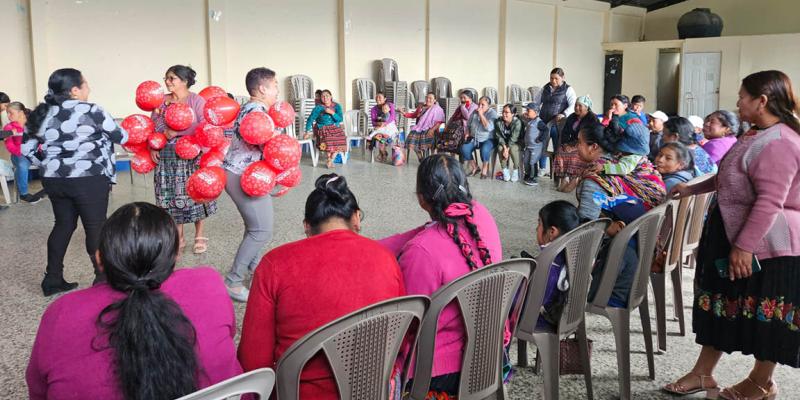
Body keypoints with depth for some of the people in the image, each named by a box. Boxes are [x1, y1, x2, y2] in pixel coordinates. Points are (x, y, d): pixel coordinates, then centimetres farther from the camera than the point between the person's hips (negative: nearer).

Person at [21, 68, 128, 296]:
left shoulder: (39, 113, 8)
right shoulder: (90, 111, -11)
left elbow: (26, 149, 12)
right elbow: (120, 137, -1)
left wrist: (50, 166, 20)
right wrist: (131, 134, 19)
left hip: (53, 181, 6)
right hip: (88, 180, -6)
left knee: (63, 225, 17)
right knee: (96, 227, 3)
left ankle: (53, 280, 22)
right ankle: (102, 278, 9)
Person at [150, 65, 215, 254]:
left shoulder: (196, 100, -4)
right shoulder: (161, 101, 10)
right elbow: (152, 126, 13)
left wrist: (176, 132, -19)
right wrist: (152, 146, -2)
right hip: (167, 156, 4)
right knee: (172, 196, 7)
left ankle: (199, 236, 16)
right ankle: (178, 237, 20)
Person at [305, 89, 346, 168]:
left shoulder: (337, 106, 3)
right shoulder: (318, 107, -2)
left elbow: (340, 119, -6)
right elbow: (310, 119, -4)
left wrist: (332, 112, -20)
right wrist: (308, 131, -12)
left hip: (335, 128, 2)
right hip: (323, 129, -2)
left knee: (339, 140, -28)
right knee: (327, 141, -33)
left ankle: (331, 160, -7)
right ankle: (329, 159, -5)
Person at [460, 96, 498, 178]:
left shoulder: (492, 113, -9)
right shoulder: (474, 112, 7)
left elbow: (489, 127, -24)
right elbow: (468, 125, 20)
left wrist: (481, 115, -20)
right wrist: (467, 133, 0)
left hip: (488, 139, -5)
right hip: (474, 138, 5)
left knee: (484, 150, -37)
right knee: (464, 148, -22)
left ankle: (485, 169, -8)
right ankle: (475, 167, -1)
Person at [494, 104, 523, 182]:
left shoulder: (517, 122, -23)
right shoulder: (498, 121, -11)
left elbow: (513, 138, -25)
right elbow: (498, 136, -10)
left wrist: (507, 149, -28)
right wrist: (504, 147, -24)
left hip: (515, 143, -3)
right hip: (504, 142, 3)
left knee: (513, 149, -34)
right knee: (500, 148, -28)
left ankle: (516, 170, -12)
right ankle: (505, 170, -11)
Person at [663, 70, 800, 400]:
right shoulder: (758, 135, 13)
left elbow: (770, 202, -28)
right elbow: (731, 179, 26)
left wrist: (744, 246, -28)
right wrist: (693, 189, 27)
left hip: (765, 245, -11)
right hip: (731, 235, 11)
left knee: (765, 312, 7)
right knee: (720, 302, 14)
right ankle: (703, 373, 25)